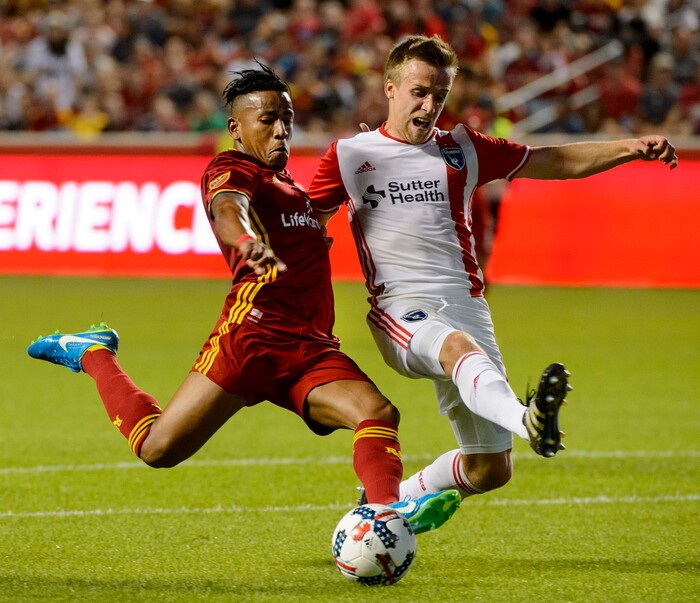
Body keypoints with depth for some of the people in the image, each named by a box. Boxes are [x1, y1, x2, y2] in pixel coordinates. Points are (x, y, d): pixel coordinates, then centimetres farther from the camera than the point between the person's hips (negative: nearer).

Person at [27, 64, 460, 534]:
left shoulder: (289, 184, 26)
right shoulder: (231, 171, -1)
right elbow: (227, 210, -26)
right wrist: (248, 241, -48)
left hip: (313, 351, 7)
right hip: (252, 334, -7)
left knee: (379, 413, -20)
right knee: (158, 448, -3)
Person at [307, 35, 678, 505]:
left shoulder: (462, 150, 15)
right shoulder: (349, 156, 9)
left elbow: (557, 162, 17)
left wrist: (632, 148, 5)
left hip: (466, 306, 4)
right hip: (400, 309, -4)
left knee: (490, 470, 2)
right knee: (459, 347, -40)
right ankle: (528, 421, -71)